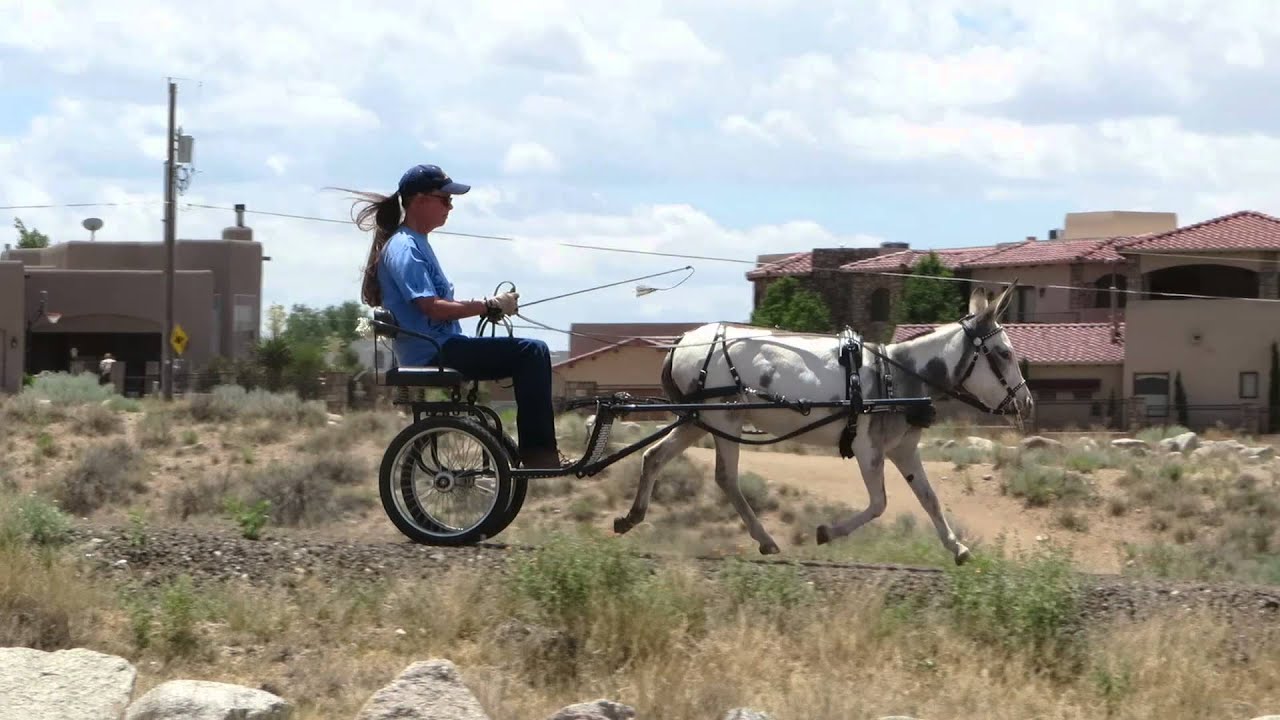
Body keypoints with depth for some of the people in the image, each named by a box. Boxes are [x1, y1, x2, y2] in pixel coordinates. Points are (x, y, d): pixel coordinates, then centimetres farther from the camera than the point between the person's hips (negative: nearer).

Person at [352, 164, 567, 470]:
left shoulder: (416, 244, 19)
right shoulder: (404, 248, -13)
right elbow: (431, 307, -23)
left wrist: (488, 306, 10)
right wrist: (489, 306, -20)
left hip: (439, 349, 11)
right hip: (436, 354, -11)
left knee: (532, 353, 15)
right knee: (532, 351, -17)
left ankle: (536, 448, 12)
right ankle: (538, 451, -15)